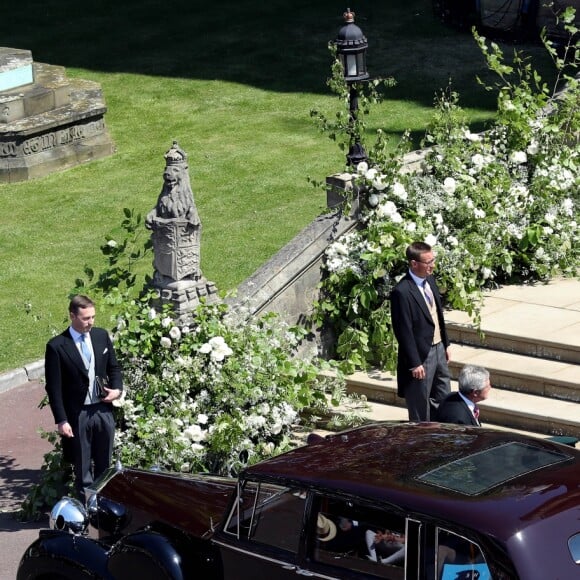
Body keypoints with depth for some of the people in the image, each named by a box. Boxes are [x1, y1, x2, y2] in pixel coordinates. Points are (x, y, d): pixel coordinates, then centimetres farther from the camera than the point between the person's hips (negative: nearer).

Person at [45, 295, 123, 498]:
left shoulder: (101, 336, 3)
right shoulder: (57, 346, -12)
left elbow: (114, 367, 15)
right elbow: (54, 387, -10)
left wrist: (117, 388, -4)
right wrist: (61, 420, -13)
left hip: (104, 410, 4)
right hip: (77, 414, -4)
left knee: (104, 464, 14)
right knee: (83, 468, 6)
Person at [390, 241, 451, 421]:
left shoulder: (430, 280, 3)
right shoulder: (402, 292, -23)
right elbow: (404, 332, -21)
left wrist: (445, 344, 17)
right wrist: (415, 364, -19)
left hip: (438, 349, 9)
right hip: (421, 355, -9)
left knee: (442, 400, 20)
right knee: (420, 410, 5)